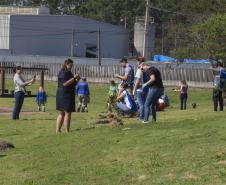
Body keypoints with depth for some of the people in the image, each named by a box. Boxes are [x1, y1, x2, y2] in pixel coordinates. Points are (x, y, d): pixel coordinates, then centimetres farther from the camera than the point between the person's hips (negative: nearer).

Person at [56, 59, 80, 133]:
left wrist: (77, 80, 4)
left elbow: (72, 84, 22)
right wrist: (74, 78, -20)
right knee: (68, 113, -11)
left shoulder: (68, 73, 19)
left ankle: (57, 130, 11)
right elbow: (65, 83, -21)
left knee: (61, 114, 10)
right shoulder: (63, 72, -11)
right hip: (64, 95, -10)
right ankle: (67, 131, -11)